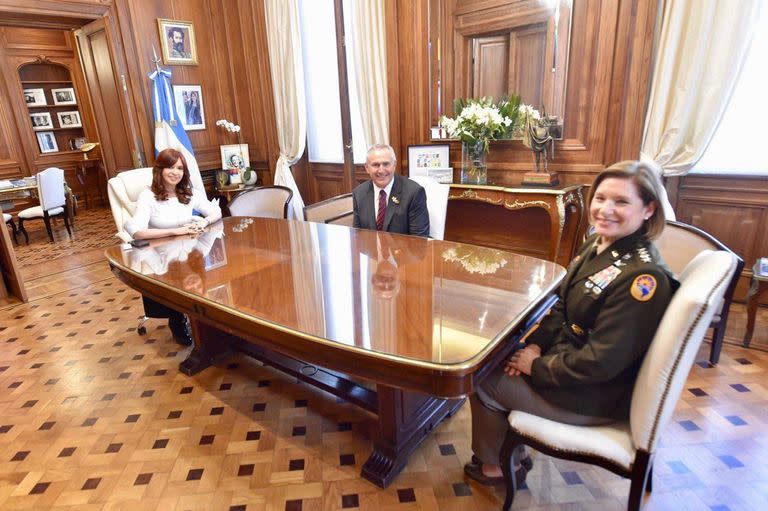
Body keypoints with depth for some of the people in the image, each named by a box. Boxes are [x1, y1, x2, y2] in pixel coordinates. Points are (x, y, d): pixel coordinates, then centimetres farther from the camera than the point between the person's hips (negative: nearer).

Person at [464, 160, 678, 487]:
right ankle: (513, 454, 25)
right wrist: (535, 345, -6)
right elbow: (562, 308, 8)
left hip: (596, 396, -8)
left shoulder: (644, 276, -27)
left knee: (483, 381, -3)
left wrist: (537, 367, -17)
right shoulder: (596, 245, 0)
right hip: (567, 355, 9)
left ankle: (500, 465, 26)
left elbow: (601, 362, -27)